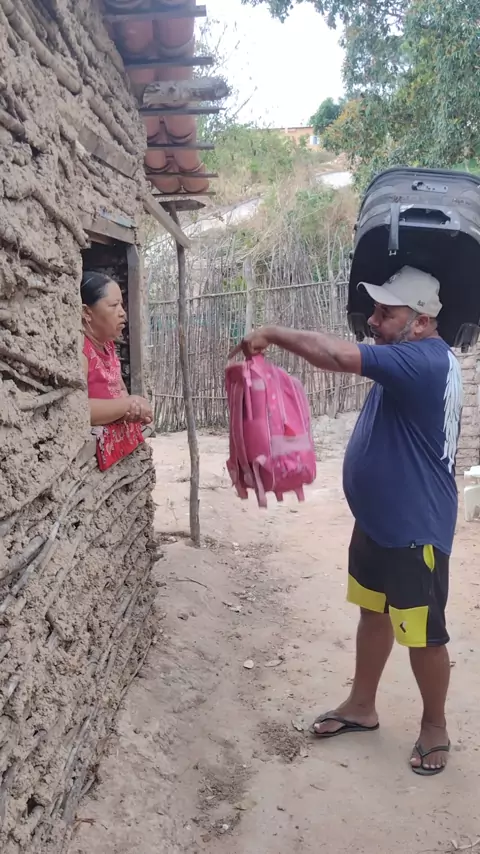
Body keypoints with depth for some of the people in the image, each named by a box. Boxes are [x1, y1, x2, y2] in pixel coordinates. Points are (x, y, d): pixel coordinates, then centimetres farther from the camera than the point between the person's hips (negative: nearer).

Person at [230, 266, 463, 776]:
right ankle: (361, 706, 38)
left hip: (415, 528, -10)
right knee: (374, 614, 21)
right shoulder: (408, 358, 7)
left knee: (422, 634, 7)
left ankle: (434, 726, 29)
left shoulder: (426, 361, -26)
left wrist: (273, 334, -26)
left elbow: (340, 356, -37)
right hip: (377, 519, 10)